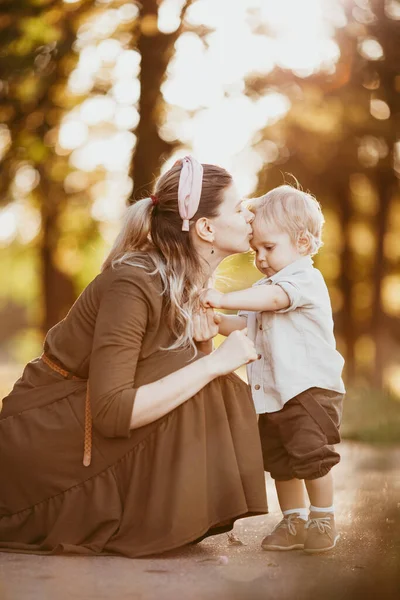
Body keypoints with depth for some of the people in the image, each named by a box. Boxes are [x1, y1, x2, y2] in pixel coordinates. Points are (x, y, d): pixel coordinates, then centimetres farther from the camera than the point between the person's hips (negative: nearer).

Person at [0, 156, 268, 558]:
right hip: (38, 431, -9)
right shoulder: (133, 284, -26)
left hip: (76, 421, 9)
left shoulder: (180, 281, 0)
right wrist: (214, 363, -29)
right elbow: (111, 412, -31)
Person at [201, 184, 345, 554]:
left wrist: (224, 299, -37)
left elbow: (274, 298, -29)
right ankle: (293, 522, 23)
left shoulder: (306, 279, -10)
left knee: (311, 456, -10)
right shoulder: (264, 288, 20)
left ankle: (324, 519, 6)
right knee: (281, 463, 11)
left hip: (310, 388, -9)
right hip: (271, 395, 9)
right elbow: (245, 326, 14)